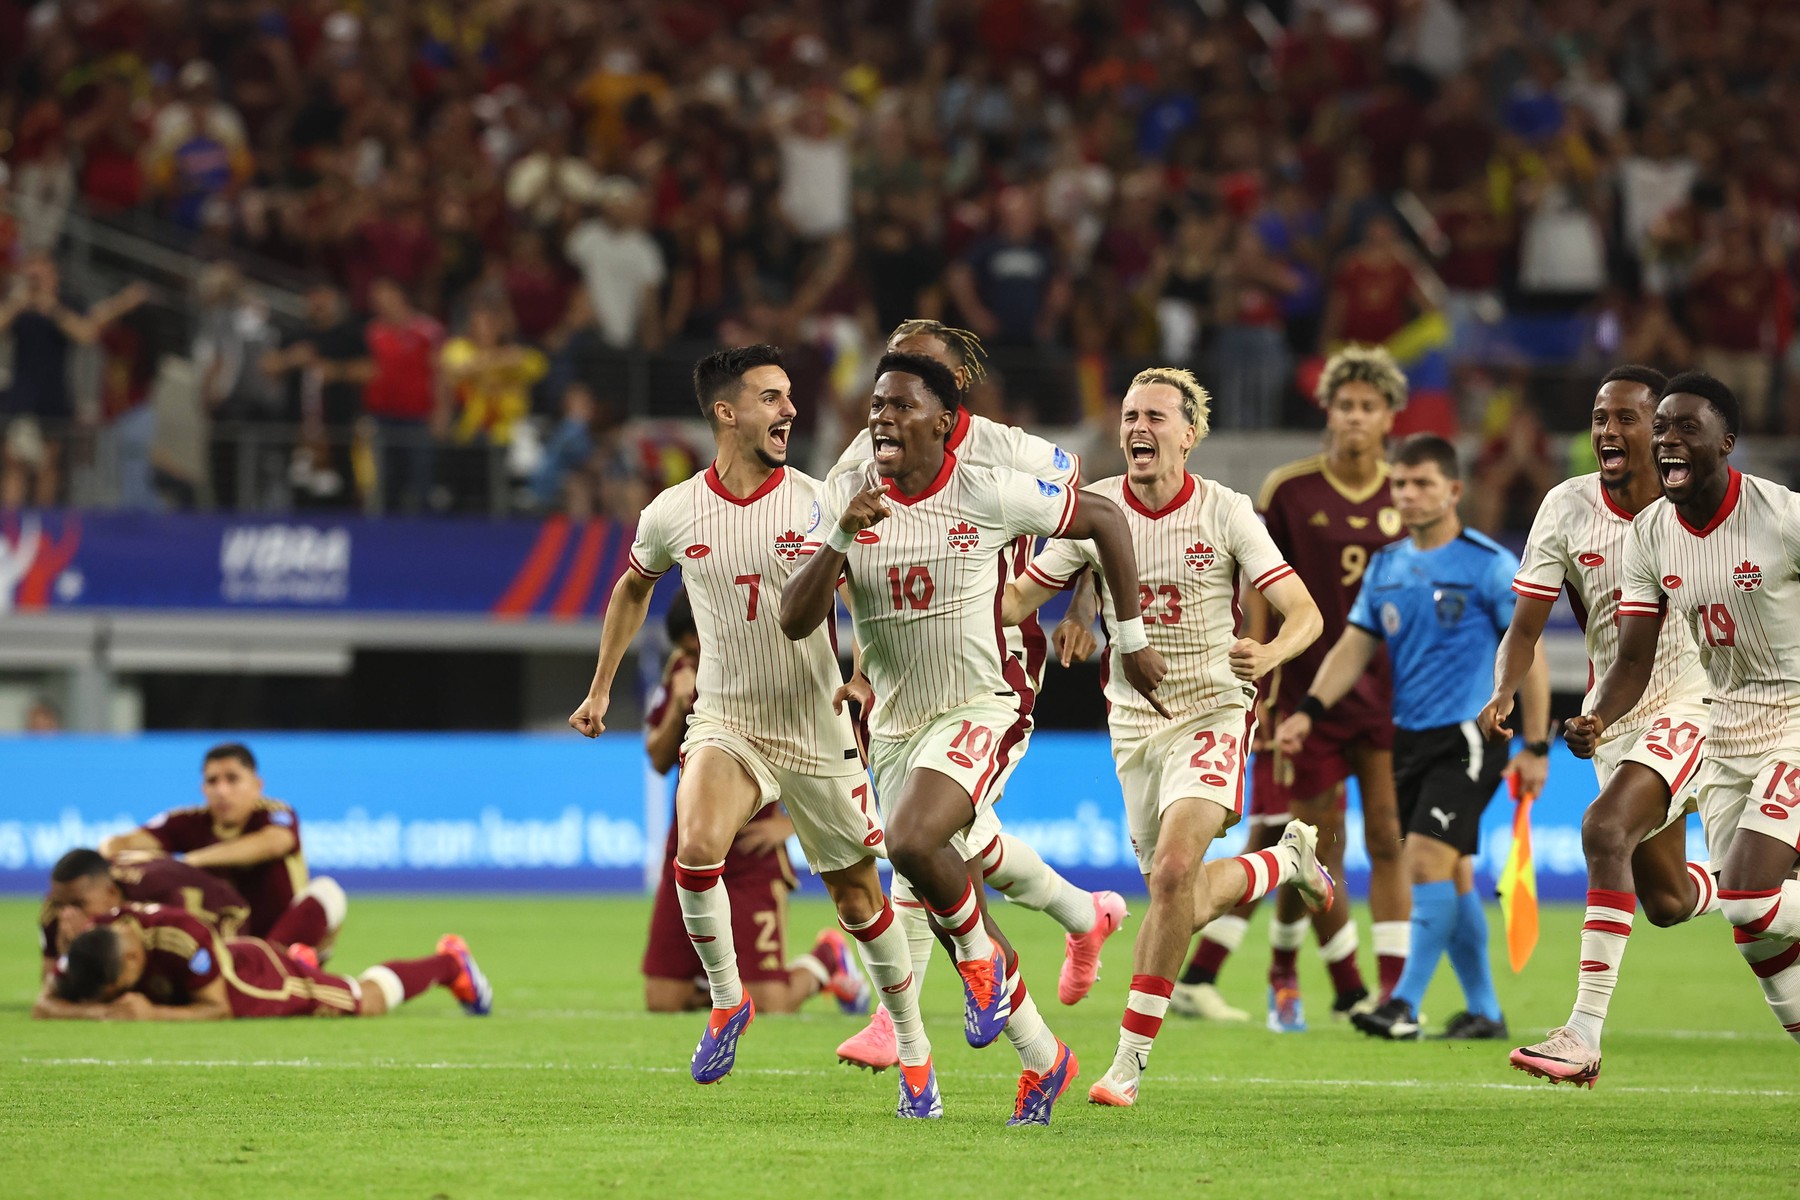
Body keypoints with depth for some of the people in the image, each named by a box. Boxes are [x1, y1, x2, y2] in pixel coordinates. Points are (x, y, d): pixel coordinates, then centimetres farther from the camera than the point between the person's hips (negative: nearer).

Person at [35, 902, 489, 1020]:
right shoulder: (90, 943, -31)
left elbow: (218, 1008, -35)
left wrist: (153, 1013, -48)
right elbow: (44, 1007, -29)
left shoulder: (180, 935, -46)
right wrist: (101, 1011, -48)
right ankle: (301, 959, 68)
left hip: (263, 974, -5)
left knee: (369, 1001, 21)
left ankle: (449, 962, 47)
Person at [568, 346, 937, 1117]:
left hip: (817, 729, 0)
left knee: (858, 896, 6)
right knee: (697, 844, -28)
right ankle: (726, 1001, -6)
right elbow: (634, 587, 17)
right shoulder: (674, 513, -4)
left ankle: (913, 1051, 25)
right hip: (726, 725, 0)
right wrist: (602, 688, 18)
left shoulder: (817, 503, -8)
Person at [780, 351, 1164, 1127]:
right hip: (896, 725, 5)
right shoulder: (845, 496, -5)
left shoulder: (990, 494, -13)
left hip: (982, 707, -5)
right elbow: (795, 622, -11)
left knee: (912, 842, -31)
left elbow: (1104, 521, 1)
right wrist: (841, 537, -26)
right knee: (942, 909, 10)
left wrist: (1132, 636, 3)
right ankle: (1043, 1060, 27)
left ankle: (983, 956, -1)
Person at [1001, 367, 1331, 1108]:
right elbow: (1018, 598, 6)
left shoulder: (1226, 513, -9)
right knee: (1177, 898, 8)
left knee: (1174, 870, -24)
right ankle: (1287, 861, 42)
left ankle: (1131, 1060, -18)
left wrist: (1271, 653, -33)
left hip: (1212, 716, -4)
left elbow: (1304, 612, -11)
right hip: (1134, 721, 4)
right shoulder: (1093, 509, -1)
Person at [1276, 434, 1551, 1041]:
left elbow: (1530, 654, -5)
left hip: (1469, 737, -6)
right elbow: (1354, 648, 9)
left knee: (1427, 860, -18)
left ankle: (1405, 1003, -19)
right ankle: (1484, 1010, 18)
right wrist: (1308, 711, -6)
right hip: (1410, 737, 6)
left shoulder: (1490, 565, -7)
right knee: (1453, 875, 9)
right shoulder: (1386, 566, 10)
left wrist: (1536, 747, -8)